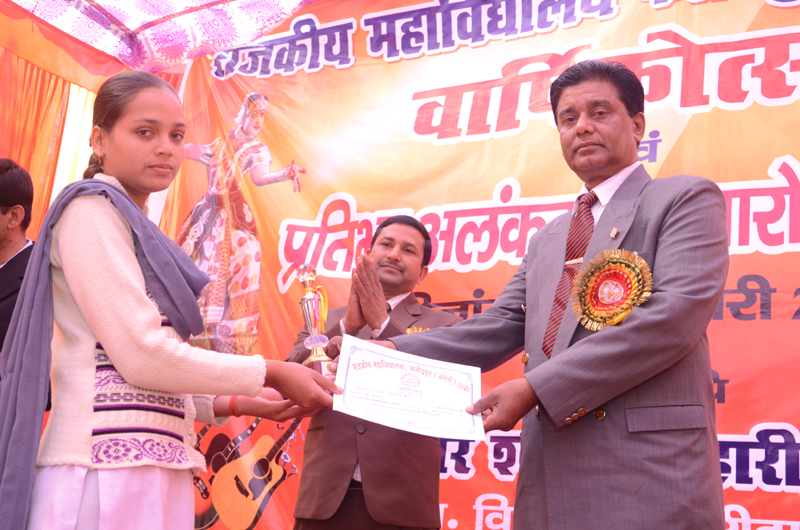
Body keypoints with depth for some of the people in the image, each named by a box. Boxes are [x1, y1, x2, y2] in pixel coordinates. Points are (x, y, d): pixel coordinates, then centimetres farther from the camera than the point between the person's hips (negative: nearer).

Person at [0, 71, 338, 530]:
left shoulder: (133, 228, 19)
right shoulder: (90, 210, -6)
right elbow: (142, 355, -15)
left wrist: (233, 403, 11)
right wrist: (273, 373, -8)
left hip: (156, 468, 8)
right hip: (108, 466, -8)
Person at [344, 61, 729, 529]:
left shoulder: (686, 199, 1)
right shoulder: (547, 239, 23)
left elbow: (677, 312, -14)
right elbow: (497, 331, 16)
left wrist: (535, 388, -16)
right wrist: (392, 350, -1)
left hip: (648, 470, -6)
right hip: (551, 476, 6)